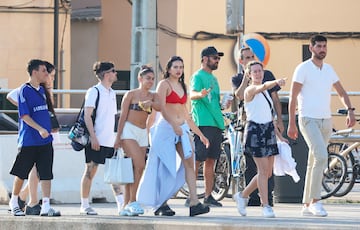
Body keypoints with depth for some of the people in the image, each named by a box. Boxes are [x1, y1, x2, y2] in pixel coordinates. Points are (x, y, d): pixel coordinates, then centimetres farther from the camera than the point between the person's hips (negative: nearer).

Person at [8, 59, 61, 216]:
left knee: (46, 174, -3)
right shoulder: (24, 91, -10)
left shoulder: (41, 90, 12)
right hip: (28, 141, -6)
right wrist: (40, 129, -25)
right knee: (21, 173, 6)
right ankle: (14, 202, 23)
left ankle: (46, 206, -6)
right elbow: (24, 115, -16)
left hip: (45, 141, 6)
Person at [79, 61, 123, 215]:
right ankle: (84, 205, 4)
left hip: (110, 140, 7)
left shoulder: (112, 93, 17)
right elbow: (87, 115, -12)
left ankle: (122, 204, 3)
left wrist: (116, 137, 19)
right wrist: (93, 137, -19)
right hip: (96, 140, -7)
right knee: (90, 171, -2)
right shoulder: (94, 91, -7)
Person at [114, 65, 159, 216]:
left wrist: (151, 103, -29)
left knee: (133, 170, 4)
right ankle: (132, 201, -14)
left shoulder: (152, 96, 13)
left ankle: (126, 206, 6)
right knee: (140, 165, -19)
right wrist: (118, 137, -6)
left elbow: (159, 107, -7)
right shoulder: (131, 94, 0)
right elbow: (123, 116, -1)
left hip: (143, 134, 5)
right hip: (129, 131, -5)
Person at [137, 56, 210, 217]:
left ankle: (194, 204, -16)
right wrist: (174, 125, -26)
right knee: (166, 167, -4)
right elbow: (162, 107, -15)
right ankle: (162, 204, 4)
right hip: (166, 127, -6)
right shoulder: (164, 84, -1)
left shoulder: (182, 86, 19)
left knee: (189, 162, -8)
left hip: (182, 128, 6)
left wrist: (200, 134, 22)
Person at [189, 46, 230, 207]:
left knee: (211, 160, 8)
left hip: (216, 123, 9)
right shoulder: (198, 76, -3)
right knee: (197, 159, -11)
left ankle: (208, 196, 10)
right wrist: (200, 94, -42)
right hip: (203, 123, -9)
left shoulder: (213, 78, 24)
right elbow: (192, 94, -20)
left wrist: (224, 105, 11)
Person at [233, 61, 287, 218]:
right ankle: (265, 206, -5)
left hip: (268, 130, 8)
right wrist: (276, 82, -52)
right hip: (255, 130, -8)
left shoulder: (265, 92, 17)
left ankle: (242, 196, 23)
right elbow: (262, 87, -32)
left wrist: (279, 136, 20)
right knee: (263, 170, -10)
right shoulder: (250, 90, -8)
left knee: (267, 172, 7)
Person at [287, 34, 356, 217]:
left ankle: (307, 205, 13)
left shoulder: (329, 69, 13)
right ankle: (315, 201, -18)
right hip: (309, 119, -7)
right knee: (321, 156, -22)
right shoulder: (303, 69, -6)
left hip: (326, 120, 7)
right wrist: (291, 123, -11)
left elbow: (341, 92, 19)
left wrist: (350, 111, 1)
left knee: (314, 163, 9)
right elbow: (293, 97, -6)